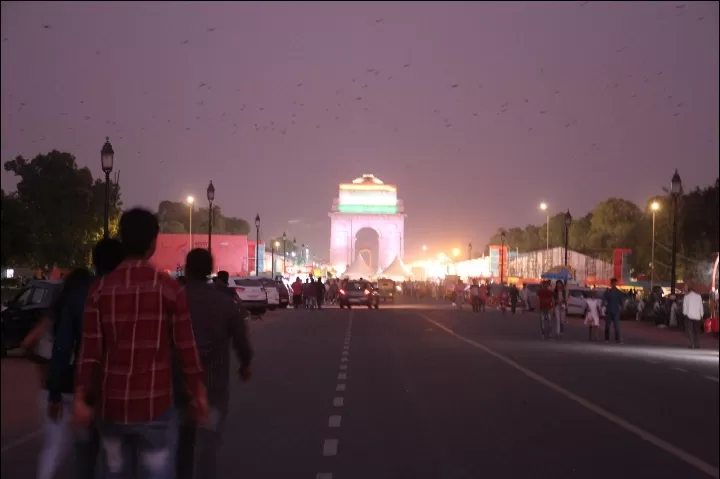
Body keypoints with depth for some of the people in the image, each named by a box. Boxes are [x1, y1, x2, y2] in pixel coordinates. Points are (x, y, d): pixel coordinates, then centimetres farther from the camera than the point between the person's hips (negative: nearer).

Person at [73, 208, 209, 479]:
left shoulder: (100, 289, 0)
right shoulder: (169, 288, -7)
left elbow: (90, 350, -3)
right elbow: (185, 347, -4)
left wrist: (80, 397, 2)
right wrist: (198, 392, 6)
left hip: (111, 407, 3)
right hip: (155, 407, -3)